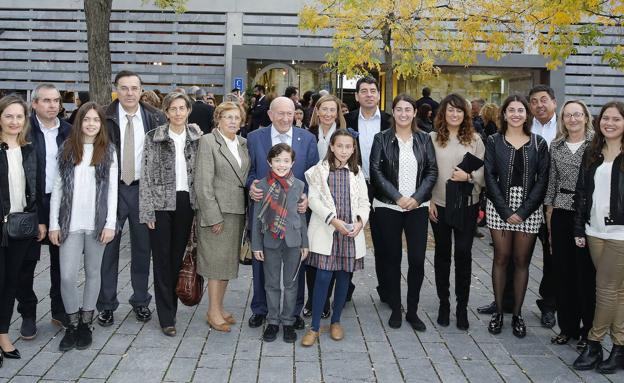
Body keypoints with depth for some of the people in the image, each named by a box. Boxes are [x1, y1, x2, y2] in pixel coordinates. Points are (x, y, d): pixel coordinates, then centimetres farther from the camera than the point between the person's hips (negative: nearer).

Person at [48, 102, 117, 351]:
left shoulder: (108, 151, 3)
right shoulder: (67, 149, 5)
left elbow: (112, 190, 0)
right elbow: (57, 188, 4)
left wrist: (110, 224, -8)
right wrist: (54, 224, -1)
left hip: (97, 223, 0)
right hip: (71, 223, 0)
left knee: (93, 273, 8)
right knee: (67, 276, -5)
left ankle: (86, 323, 22)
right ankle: (72, 323, 14)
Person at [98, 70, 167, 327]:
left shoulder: (156, 118, 1)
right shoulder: (104, 118, -4)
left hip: (143, 189, 1)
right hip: (111, 188, -1)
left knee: (142, 246, 11)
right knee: (108, 247, 5)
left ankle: (141, 300, 26)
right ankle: (106, 304, 18)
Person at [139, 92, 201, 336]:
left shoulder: (197, 137, 6)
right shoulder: (153, 138, -2)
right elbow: (146, 176, -3)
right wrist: (147, 211, -8)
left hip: (186, 203, 3)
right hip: (162, 203, -2)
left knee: (178, 257, 9)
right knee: (162, 259, 0)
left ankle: (170, 306, 23)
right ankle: (166, 317, 6)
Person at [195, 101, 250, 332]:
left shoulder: (243, 143, 11)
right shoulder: (208, 142, -7)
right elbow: (203, 184, -12)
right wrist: (214, 216, -15)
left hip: (238, 211, 6)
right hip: (216, 211, -6)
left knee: (229, 260, 12)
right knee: (216, 261, 0)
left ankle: (219, 307, 24)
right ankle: (213, 312, 11)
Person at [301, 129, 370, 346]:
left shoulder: (356, 173, 12)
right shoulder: (320, 170, 1)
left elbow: (364, 202, 8)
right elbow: (314, 200, -5)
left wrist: (360, 221, -11)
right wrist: (333, 220, -17)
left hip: (351, 232, 3)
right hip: (326, 231, -3)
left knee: (344, 276, 7)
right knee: (323, 276, -9)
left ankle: (336, 321, 23)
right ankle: (314, 327, 0)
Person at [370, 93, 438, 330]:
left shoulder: (424, 139, 7)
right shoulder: (382, 139, 1)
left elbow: (432, 172, 3)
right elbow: (376, 172, -5)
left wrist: (417, 197, -11)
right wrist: (398, 197, -13)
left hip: (417, 207, 1)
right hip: (388, 207, -1)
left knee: (417, 259, -1)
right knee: (392, 258, 6)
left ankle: (412, 311, 14)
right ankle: (395, 309, 19)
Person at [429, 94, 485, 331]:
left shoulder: (474, 139, 3)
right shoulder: (432, 138, 1)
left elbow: (483, 172, 2)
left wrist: (469, 176, -17)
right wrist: (429, 201, -4)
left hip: (467, 204, 0)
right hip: (439, 204, 0)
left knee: (464, 253, -1)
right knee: (442, 253, 10)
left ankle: (462, 307, 11)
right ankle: (443, 303, 23)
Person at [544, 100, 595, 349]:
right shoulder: (556, 146, 9)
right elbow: (551, 181, 12)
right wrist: (549, 210, 8)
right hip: (561, 213, 4)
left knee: (587, 272, 0)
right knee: (563, 271, 8)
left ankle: (589, 330, 14)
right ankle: (568, 326, 21)